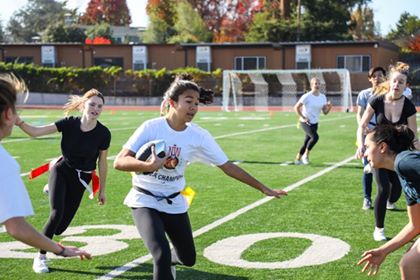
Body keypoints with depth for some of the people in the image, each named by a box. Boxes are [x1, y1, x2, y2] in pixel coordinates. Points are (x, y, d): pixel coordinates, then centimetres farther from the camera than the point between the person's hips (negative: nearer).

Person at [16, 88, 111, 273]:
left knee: (60, 227, 1)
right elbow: (35, 132, -16)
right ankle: (40, 257, 0)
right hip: (61, 171, -1)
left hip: (81, 179, 1)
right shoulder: (69, 124, -14)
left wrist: (102, 190, 3)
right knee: (57, 213, -21)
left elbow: (102, 163, -4)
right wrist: (19, 122, -34)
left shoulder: (103, 133, -15)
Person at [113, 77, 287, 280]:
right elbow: (119, 162, -22)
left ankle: (168, 263, 49)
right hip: (145, 201, -4)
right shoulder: (151, 128, -19)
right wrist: (149, 165, -41)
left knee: (188, 259, 13)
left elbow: (227, 166, -2)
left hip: (175, 204, 5)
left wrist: (263, 189, -2)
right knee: (162, 256, -23)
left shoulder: (199, 136, -8)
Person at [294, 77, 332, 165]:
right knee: (315, 137, -26)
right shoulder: (307, 96, -13)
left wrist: (329, 107, -16)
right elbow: (296, 107, -9)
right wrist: (303, 117, -15)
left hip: (314, 123, 6)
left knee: (306, 142, 11)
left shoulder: (323, 97, 4)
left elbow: (325, 112, 4)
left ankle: (298, 159, 27)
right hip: (306, 122, -6)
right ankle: (306, 155, -9)